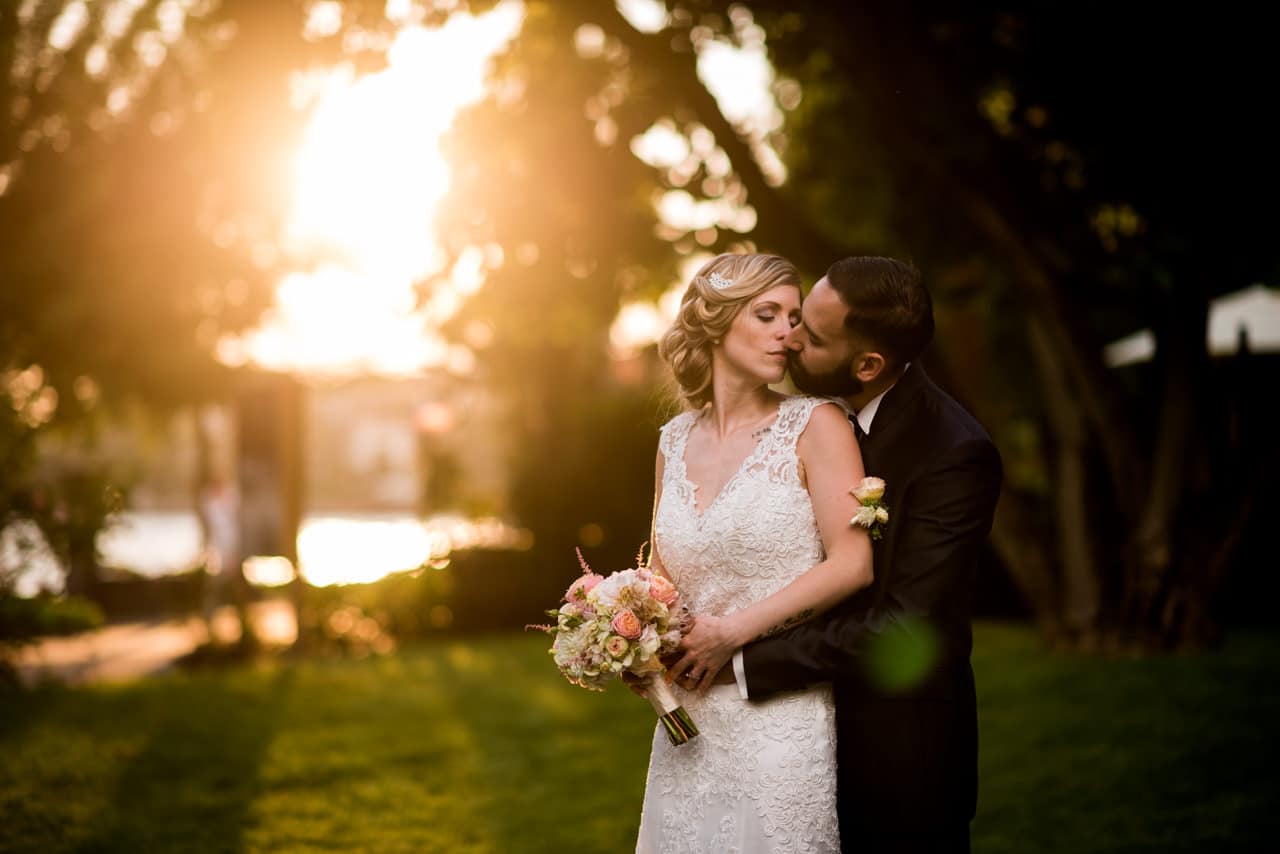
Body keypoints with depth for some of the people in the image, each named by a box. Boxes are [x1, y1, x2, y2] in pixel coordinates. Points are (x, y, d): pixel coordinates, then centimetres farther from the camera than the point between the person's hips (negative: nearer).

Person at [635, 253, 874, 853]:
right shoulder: (675, 440, 9)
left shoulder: (815, 426, -6)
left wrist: (731, 630, -14)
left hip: (781, 713, -4)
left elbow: (852, 564, -14)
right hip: (689, 719, 4)